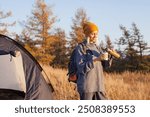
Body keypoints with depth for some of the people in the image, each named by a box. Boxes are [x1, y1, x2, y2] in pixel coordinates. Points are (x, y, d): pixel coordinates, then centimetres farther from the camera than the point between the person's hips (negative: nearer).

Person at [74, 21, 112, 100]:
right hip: (86, 85, -6)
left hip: (98, 84, 7)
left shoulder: (97, 47, 15)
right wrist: (96, 59, -24)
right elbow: (81, 68, -15)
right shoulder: (80, 48, -5)